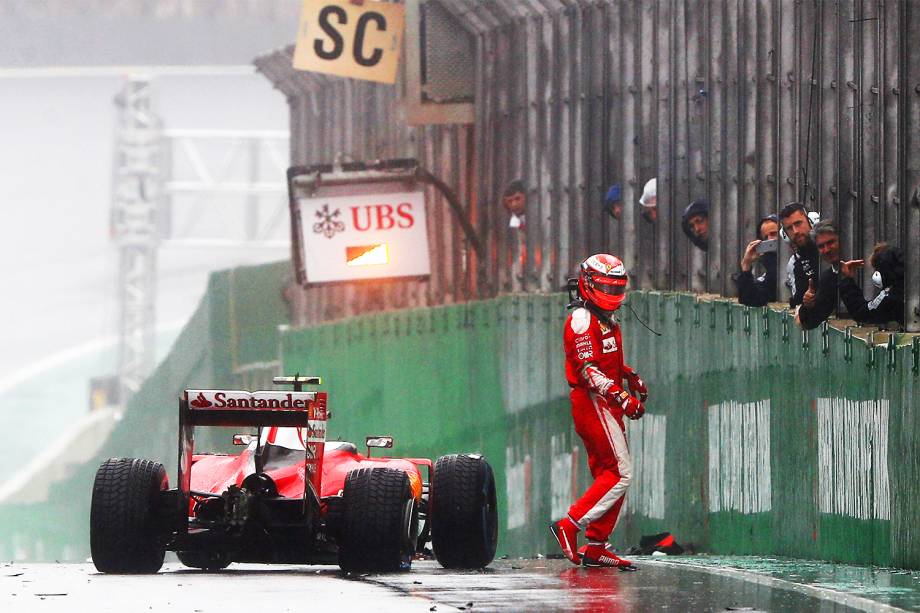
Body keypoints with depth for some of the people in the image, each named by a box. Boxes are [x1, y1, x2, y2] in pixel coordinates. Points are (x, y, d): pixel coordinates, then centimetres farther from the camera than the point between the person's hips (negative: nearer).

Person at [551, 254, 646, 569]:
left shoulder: (607, 321, 21)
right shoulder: (582, 320, -11)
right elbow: (588, 369, -20)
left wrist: (632, 377, 15)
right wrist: (621, 398, -25)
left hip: (607, 406, 10)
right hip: (592, 403, -10)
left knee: (607, 474, 9)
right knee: (620, 474, -14)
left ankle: (595, 546, 10)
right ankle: (570, 525, -15)